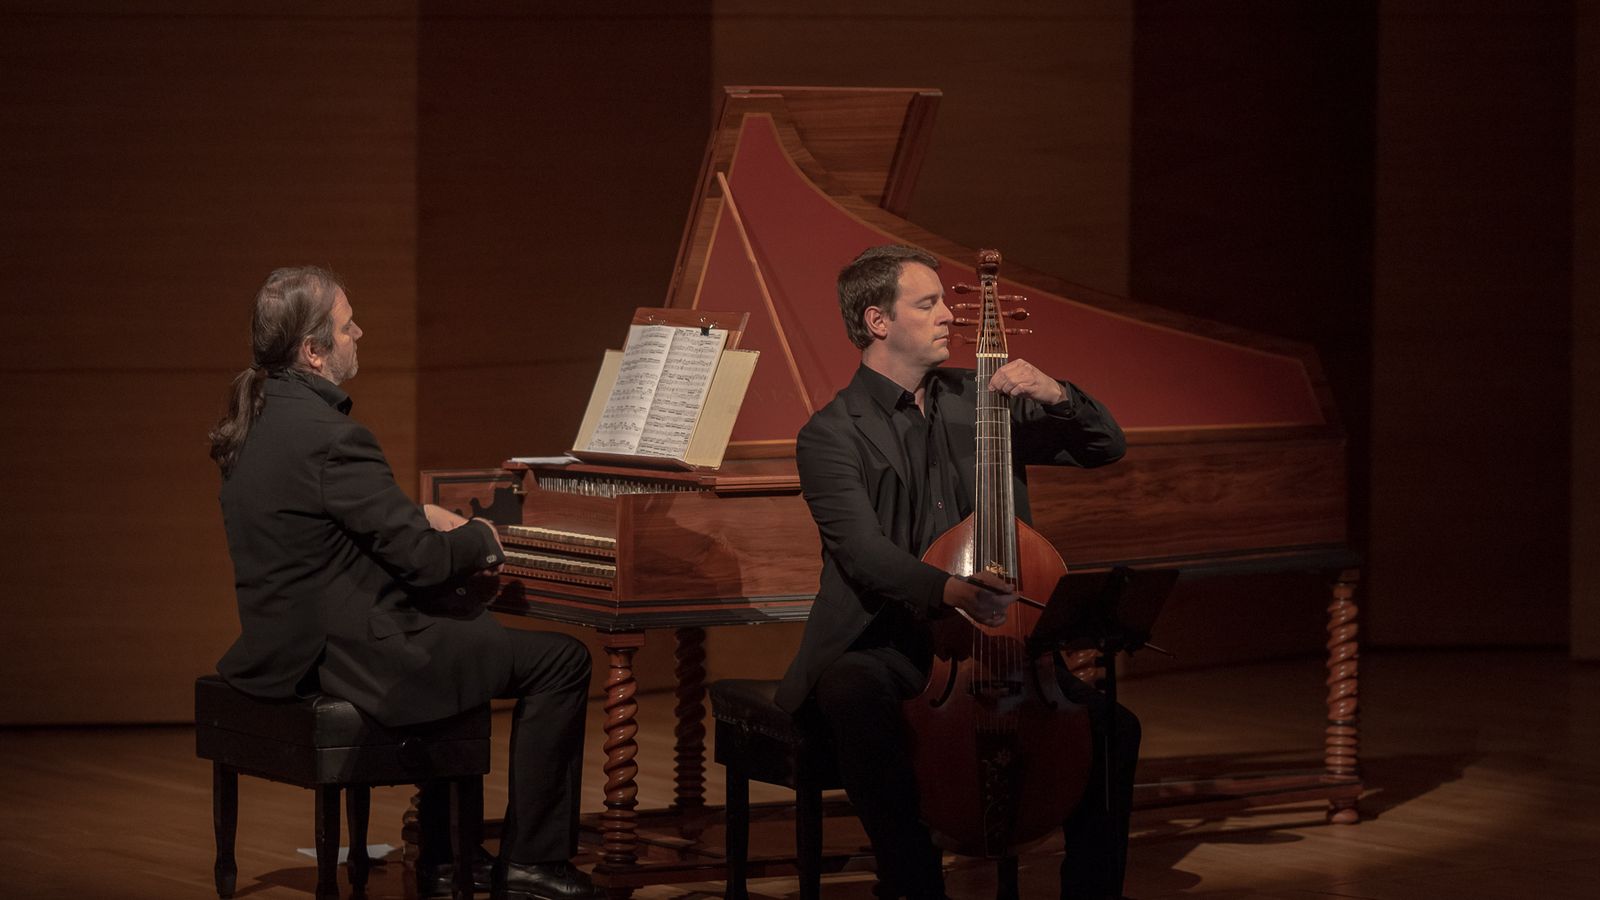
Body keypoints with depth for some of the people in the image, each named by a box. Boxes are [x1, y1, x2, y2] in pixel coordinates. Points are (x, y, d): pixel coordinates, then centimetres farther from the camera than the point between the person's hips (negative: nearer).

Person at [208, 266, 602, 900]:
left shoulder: (260, 417, 7)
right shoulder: (330, 437, -24)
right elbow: (424, 559, -21)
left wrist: (420, 517, 13)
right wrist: (481, 539, 0)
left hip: (287, 641, 10)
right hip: (348, 653, -10)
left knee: (463, 618, 35)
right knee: (559, 661, -3)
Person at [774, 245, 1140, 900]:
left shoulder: (977, 400, 12)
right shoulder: (832, 434, -5)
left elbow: (1106, 447, 14)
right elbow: (865, 553, -21)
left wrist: (1056, 396, -7)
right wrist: (950, 590, -40)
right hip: (883, 644, -4)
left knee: (1113, 727, -17)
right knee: (852, 699, -39)